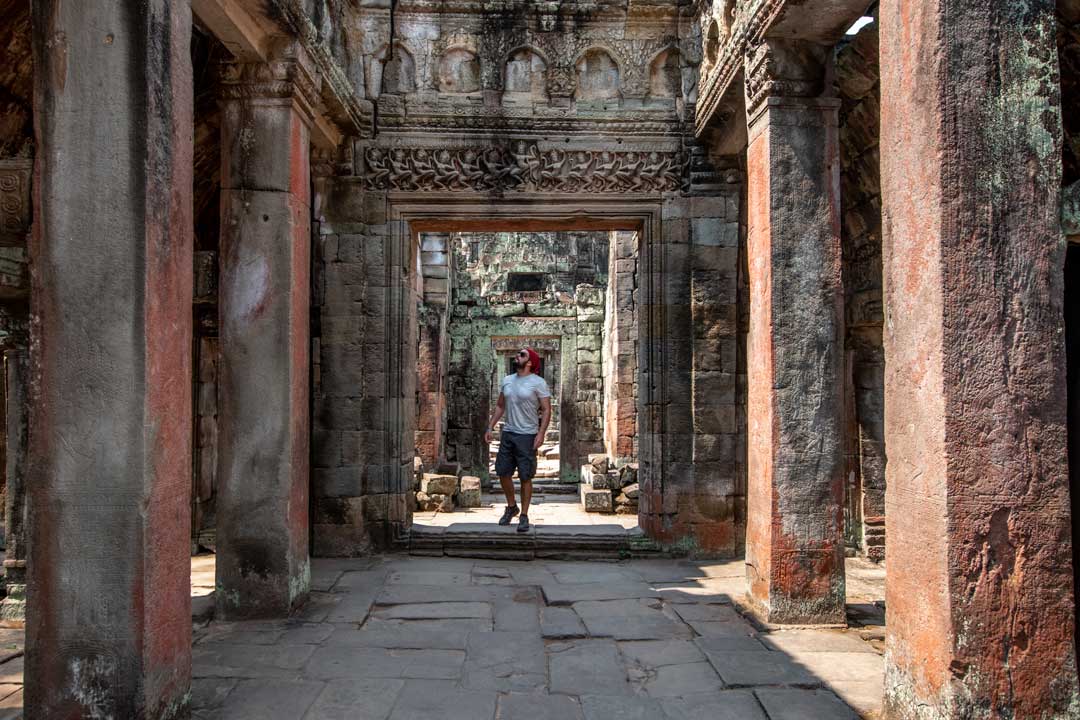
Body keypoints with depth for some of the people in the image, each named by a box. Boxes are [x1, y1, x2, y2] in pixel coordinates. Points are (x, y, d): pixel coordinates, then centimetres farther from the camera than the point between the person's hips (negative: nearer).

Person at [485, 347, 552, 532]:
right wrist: (490, 428, 10)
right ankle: (511, 507, 30)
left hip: (527, 435, -5)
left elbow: (546, 410, -9)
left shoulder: (538, 382, -7)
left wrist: (541, 433, -18)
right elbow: (500, 406, 17)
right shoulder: (506, 381, 10)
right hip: (507, 434, 6)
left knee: (525, 477, 0)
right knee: (503, 472, 9)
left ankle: (524, 516, 11)